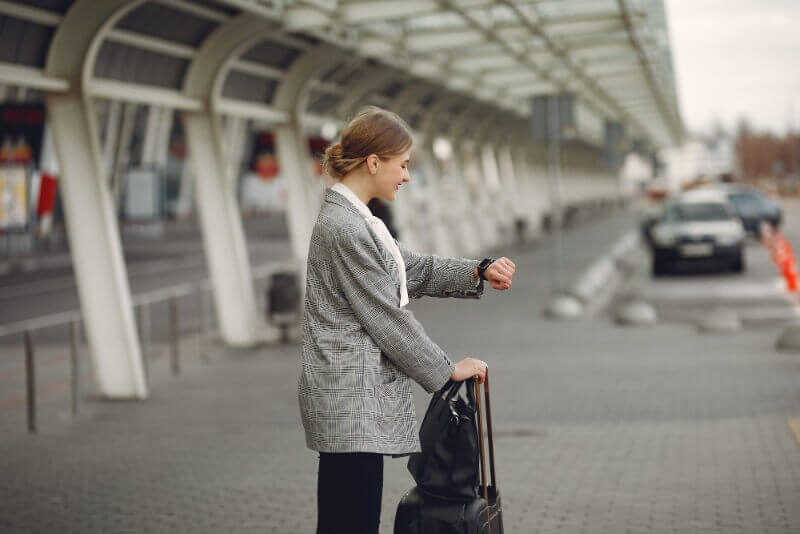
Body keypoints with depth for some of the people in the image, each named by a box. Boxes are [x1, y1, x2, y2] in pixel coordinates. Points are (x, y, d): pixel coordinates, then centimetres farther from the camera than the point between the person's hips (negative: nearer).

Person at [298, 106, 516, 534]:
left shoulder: (353, 218, 14)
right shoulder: (344, 228, -18)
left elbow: (415, 270, 21)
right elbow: (388, 319, -16)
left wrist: (479, 273, 7)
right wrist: (447, 369, -5)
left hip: (354, 403, 10)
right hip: (351, 406, -10)